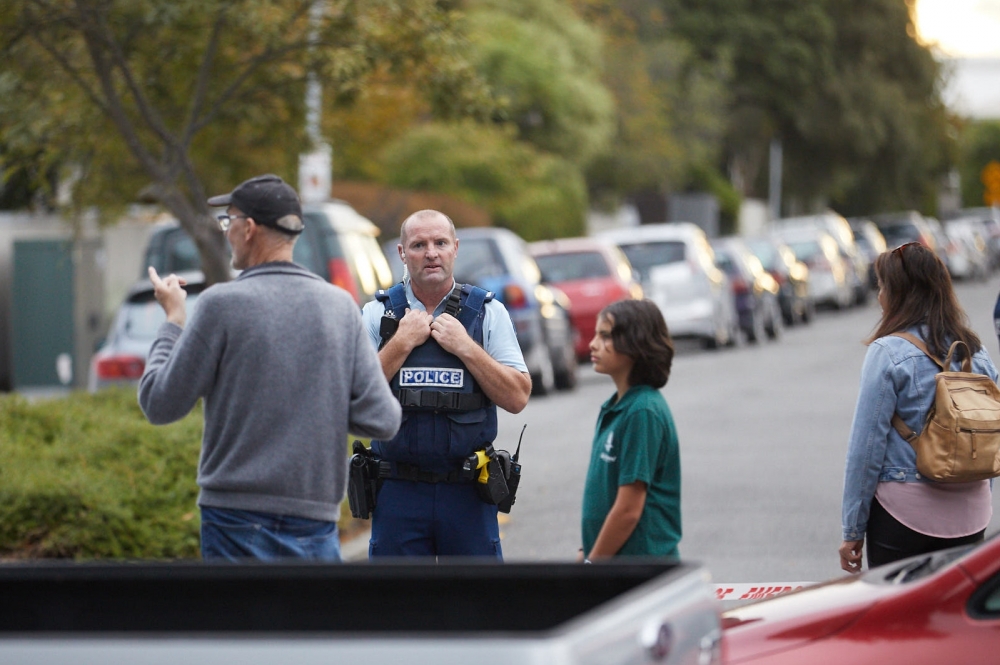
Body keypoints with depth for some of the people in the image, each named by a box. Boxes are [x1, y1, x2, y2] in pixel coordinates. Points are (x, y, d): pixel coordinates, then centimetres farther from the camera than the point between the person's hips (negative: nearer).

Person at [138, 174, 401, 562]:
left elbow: (160, 405, -2)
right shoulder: (341, 306, 5)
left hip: (239, 519, -3)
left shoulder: (223, 305, -8)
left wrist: (173, 319, 10)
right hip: (318, 518, 3)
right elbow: (381, 421, 1)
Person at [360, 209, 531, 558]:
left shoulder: (488, 312, 5)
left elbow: (517, 398, -3)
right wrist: (402, 343, -9)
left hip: (468, 492, 0)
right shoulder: (378, 314, 6)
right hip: (398, 491, 0)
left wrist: (465, 347, -10)